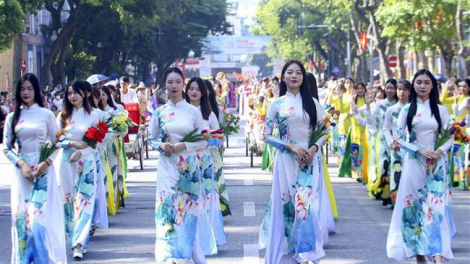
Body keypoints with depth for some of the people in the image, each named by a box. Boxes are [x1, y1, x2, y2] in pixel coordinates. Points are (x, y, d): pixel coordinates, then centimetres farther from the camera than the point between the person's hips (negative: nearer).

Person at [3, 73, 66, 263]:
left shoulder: (47, 115, 3)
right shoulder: (12, 117, 8)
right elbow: (6, 148, 7)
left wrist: (47, 163, -11)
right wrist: (21, 164, -8)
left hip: (44, 171, -2)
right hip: (22, 172, 2)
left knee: (41, 216, -8)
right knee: (22, 217, 1)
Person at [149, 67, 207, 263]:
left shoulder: (194, 111, 1)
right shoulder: (159, 113, 5)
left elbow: (203, 141, 2)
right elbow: (152, 139, 11)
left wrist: (182, 146, -12)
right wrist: (161, 146, -10)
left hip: (188, 168, -1)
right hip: (167, 167, 1)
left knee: (186, 212, 1)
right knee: (168, 209, -6)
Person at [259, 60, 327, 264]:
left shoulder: (312, 102, 8)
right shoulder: (277, 104, 5)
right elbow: (267, 135, 1)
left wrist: (313, 149, -10)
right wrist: (291, 146, -11)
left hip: (310, 159, 1)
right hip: (287, 160, 0)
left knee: (307, 203, -8)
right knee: (287, 204, -1)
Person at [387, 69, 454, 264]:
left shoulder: (441, 110, 6)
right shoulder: (407, 110, 4)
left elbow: (450, 136, 7)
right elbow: (399, 138, -1)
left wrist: (440, 151, -12)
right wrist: (420, 150, -13)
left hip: (436, 164, 0)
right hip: (414, 163, 0)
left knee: (435, 206, -9)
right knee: (414, 205, 2)